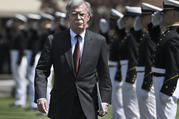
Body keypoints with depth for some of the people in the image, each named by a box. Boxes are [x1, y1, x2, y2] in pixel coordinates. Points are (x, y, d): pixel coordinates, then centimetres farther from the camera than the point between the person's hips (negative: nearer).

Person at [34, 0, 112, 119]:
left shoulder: (99, 41, 2)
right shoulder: (54, 40, -1)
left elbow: (104, 74, 7)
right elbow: (41, 70, -3)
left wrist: (105, 100, -2)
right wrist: (40, 97, -17)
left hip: (88, 109, 0)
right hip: (61, 108, 0)